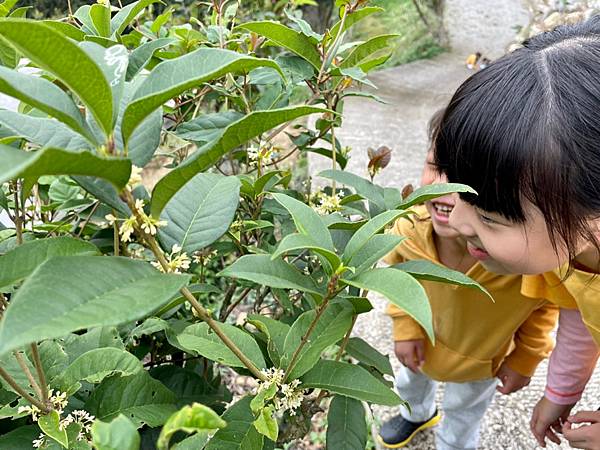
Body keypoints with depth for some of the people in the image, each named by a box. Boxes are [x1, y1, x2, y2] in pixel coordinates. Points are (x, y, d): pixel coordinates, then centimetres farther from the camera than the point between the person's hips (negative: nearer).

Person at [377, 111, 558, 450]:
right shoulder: (409, 228, -35)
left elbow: (545, 304, -15)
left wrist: (525, 360, -6)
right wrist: (405, 328, -9)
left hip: (480, 361, -3)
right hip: (422, 338, 3)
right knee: (410, 380, 35)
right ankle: (418, 415, 69)